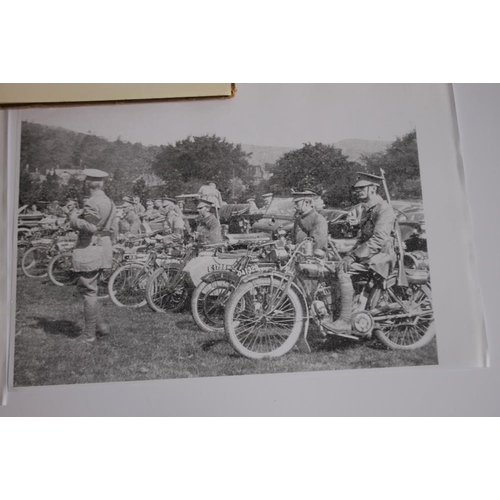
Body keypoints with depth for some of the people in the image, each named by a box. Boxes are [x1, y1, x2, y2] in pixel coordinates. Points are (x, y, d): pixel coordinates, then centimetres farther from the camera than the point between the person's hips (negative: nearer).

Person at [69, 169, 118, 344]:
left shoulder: (92, 203, -15)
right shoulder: (110, 203, 12)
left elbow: (89, 227, -25)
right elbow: (113, 230, 16)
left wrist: (74, 216, -9)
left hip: (89, 250, -9)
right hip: (103, 249, 9)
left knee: (89, 292, -1)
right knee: (89, 290, 20)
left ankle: (89, 335, 8)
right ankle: (100, 325, 22)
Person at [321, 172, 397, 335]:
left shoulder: (384, 209, -13)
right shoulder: (366, 208, 19)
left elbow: (378, 240, -24)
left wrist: (355, 256, -24)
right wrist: (350, 250, 5)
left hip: (381, 256, -10)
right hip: (367, 252, 10)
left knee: (343, 271, -27)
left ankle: (345, 322, -23)